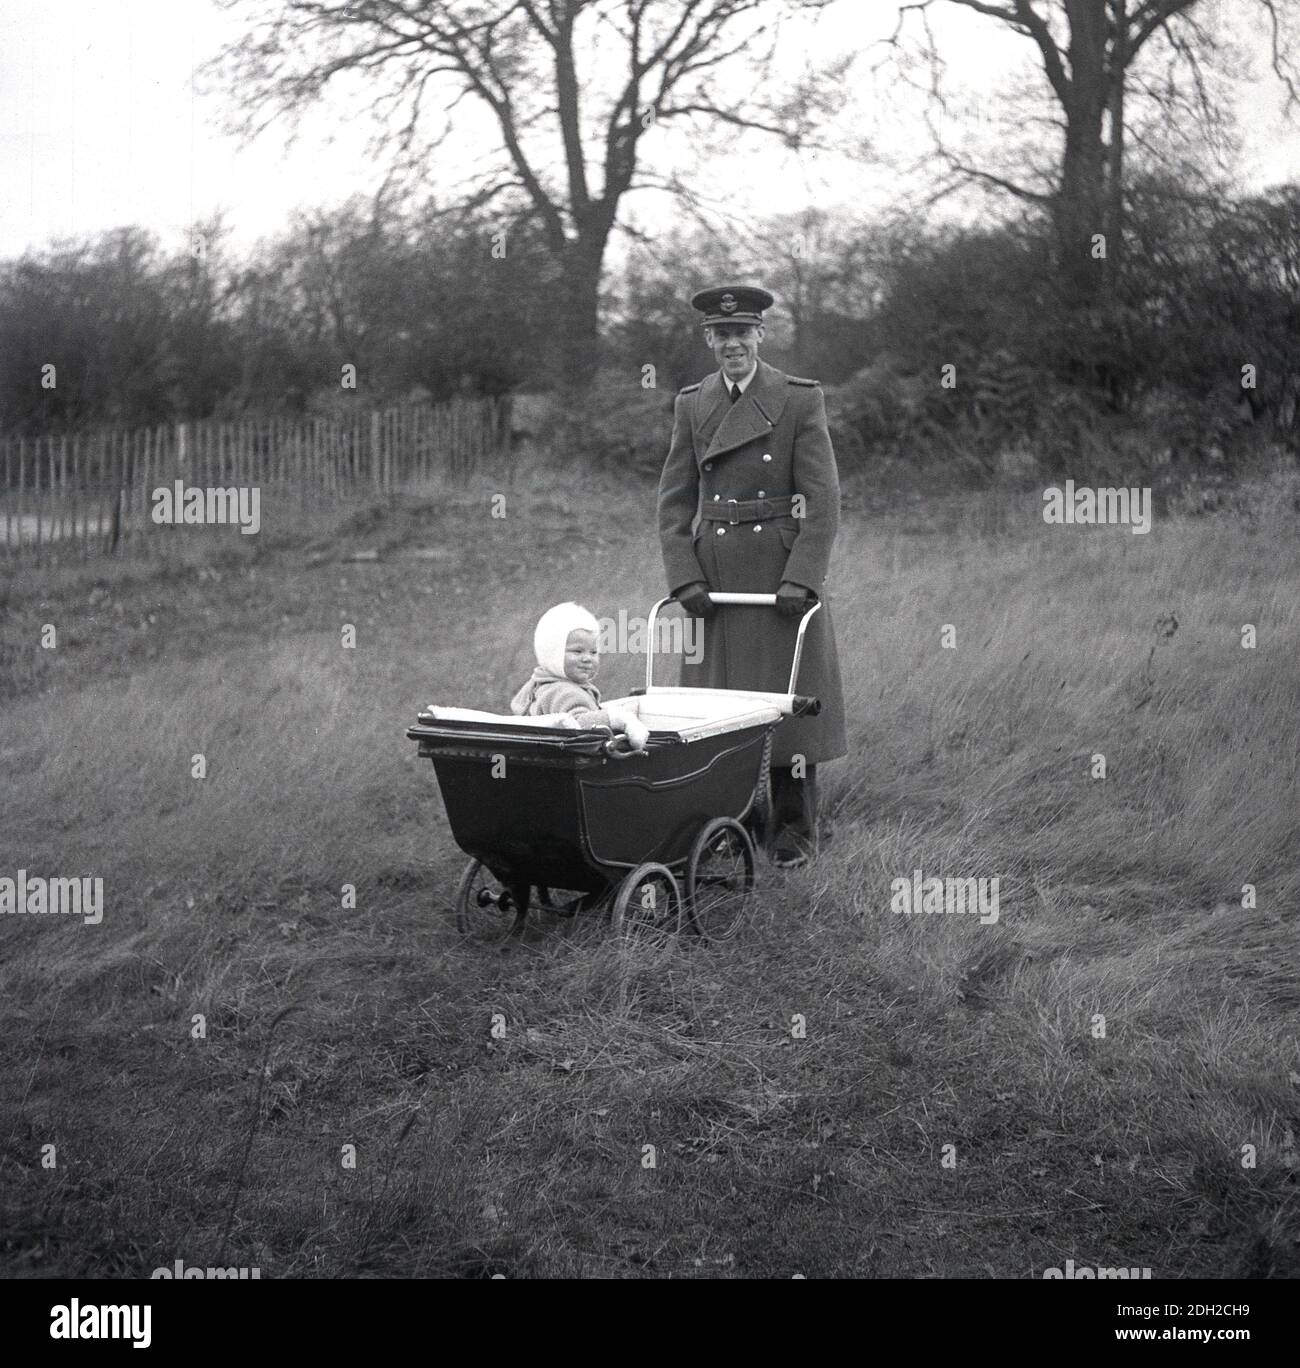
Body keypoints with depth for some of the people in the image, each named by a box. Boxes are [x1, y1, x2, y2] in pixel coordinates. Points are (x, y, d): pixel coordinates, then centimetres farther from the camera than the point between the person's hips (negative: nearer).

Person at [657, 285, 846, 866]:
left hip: (784, 574, -3)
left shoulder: (800, 399, -3)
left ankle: (794, 829, 13)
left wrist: (801, 578, -17)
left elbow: (823, 498, -8)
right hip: (712, 576, 3)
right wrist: (684, 578, -6)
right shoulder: (691, 404, 7)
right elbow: (675, 501, 6)